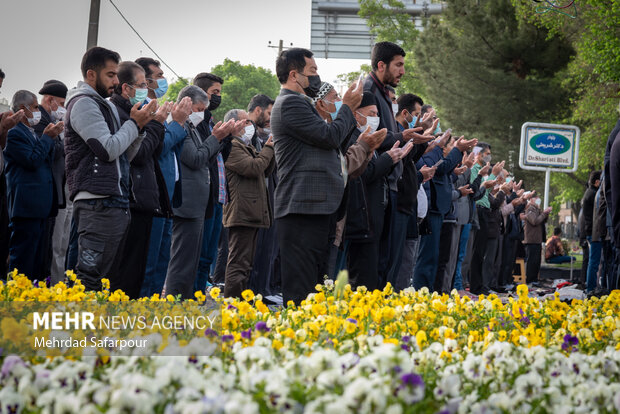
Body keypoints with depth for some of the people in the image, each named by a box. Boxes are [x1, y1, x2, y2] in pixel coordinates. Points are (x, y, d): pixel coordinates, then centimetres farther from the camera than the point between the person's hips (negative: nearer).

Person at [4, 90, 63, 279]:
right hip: (27, 206, -10)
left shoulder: (30, 132, 21)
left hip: (39, 206, 10)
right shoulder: (14, 132, -10)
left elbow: (46, 162, 20)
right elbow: (32, 161, -18)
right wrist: (48, 137, -9)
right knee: (23, 257, -9)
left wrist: (50, 138, 8)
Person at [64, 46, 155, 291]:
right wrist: (134, 123, -3)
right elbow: (108, 149, -16)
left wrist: (139, 127, 8)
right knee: (89, 276, -13)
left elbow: (125, 156, 23)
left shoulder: (105, 105, 23)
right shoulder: (84, 104, -6)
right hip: (97, 204, -10)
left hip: (115, 203, 10)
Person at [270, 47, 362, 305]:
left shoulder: (298, 103, 25)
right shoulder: (290, 103, -9)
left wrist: (351, 111, 19)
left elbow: (329, 141, 26)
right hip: (303, 207, -11)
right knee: (301, 287, -12)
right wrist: (347, 108, 1)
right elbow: (330, 136, -13)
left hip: (317, 207, 11)